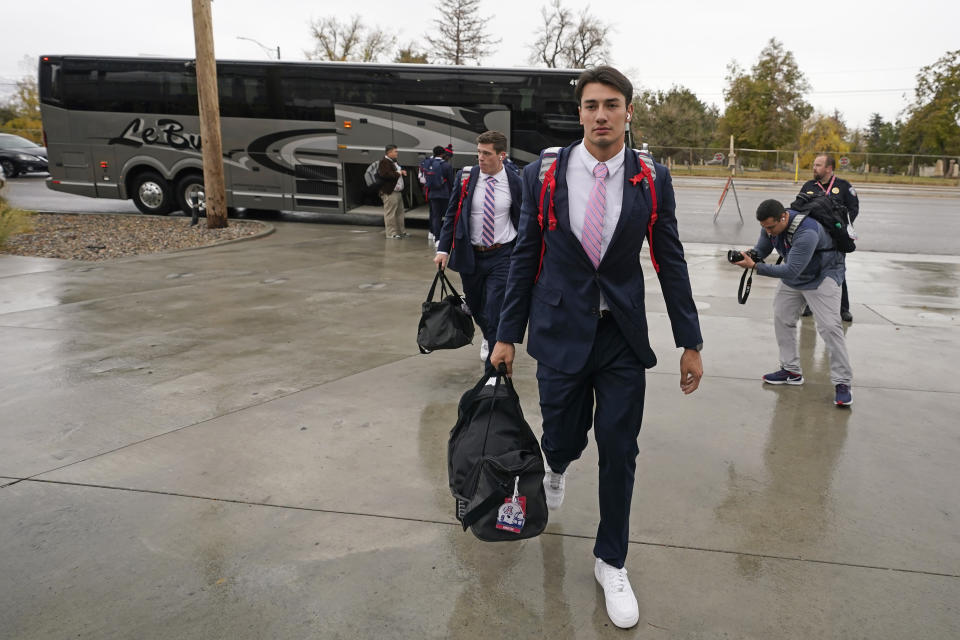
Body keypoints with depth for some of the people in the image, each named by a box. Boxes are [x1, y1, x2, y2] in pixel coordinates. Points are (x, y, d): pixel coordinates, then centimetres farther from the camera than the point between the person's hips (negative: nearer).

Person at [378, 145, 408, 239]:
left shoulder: (395, 162, 20)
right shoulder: (384, 162, -12)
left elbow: (399, 172, 37)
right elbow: (385, 175, -27)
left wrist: (402, 171, 14)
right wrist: (397, 173, -17)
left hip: (398, 191, 10)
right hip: (389, 193, -10)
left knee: (400, 212, 14)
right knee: (390, 213, -7)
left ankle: (401, 231, 22)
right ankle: (391, 233, -3)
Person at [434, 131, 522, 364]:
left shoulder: (515, 183, -5)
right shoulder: (464, 177, -2)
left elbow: (522, 222, 4)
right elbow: (451, 215, 3)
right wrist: (443, 249, -5)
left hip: (502, 256, -2)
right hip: (470, 255, 3)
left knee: (495, 313, -9)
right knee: (475, 307, 18)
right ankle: (488, 336, 50)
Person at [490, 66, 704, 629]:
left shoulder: (653, 180, -3)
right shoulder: (543, 175, -3)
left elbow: (671, 261, 2)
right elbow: (526, 257, 2)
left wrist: (690, 343, 3)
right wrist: (508, 335, 3)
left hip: (622, 337, 0)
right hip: (560, 331, 0)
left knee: (619, 451, 4)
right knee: (564, 438, 8)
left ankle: (611, 562, 27)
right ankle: (558, 466, 50)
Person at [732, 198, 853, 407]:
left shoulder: (807, 232, -38)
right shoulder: (771, 225, -14)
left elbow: (791, 271, -41)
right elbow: (761, 250, -3)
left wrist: (755, 267, -44)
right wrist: (747, 256, -27)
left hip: (822, 276, -8)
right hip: (792, 275, 8)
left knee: (829, 327, -15)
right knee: (782, 319, 9)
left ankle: (842, 383, -7)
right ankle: (791, 371, 21)